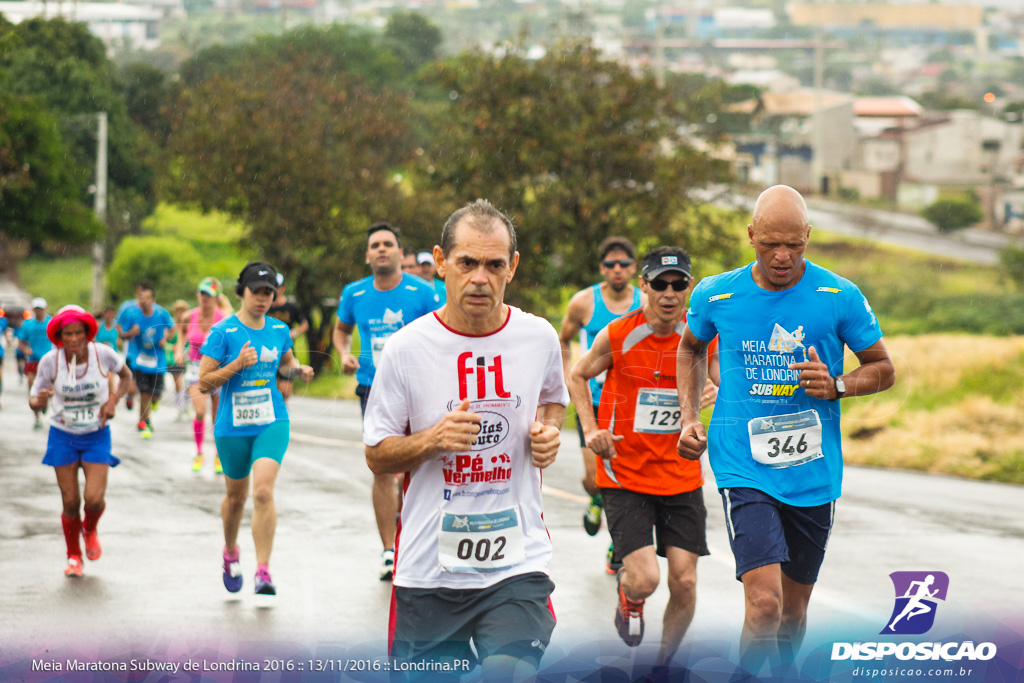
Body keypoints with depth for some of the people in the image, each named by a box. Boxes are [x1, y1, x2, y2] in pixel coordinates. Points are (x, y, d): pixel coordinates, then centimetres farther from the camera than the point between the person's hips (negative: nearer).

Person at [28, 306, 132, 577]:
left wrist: (114, 399, -11)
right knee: (70, 502, 1)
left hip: (97, 436, 0)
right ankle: (73, 557, 26)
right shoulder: (50, 360, -15)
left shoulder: (103, 354, -15)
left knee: (94, 498, -13)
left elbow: (126, 375, 6)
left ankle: (90, 530, 25)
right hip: (63, 437, 0)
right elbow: (34, 402, -8)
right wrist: (39, 400, -32)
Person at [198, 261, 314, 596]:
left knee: (263, 491, -17)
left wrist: (299, 370, 3)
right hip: (232, 427, -1)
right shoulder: (223, 332, -8)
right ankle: (230, 553, 43)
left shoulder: (279, 330, 4)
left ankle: (263, 571, -16)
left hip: (271, 423, 1)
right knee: (236, 496, 14)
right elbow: (204, 383, -9)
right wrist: (237, 364, -21)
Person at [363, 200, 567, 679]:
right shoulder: (407, 348, -5)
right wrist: (433, 439, -17)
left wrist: (548, 431, 2)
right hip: (428, 568, 0)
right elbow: (377, 457, 2)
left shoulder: (539, 338, 2)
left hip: (517, 564, 0)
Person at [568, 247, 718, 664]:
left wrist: (719, 392, -14)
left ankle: (664, 664, 22)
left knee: (684, 583, -2)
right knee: (645, 579, -15)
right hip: (625, 476, -2)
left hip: (682, 477, 2)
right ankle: (629, 596, 24)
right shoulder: (618, 335, -8)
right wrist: (590, 429, -4)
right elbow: (578, 377, 8)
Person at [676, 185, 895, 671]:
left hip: (814, 475, 2)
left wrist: (836, 386, -13)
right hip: (743, 470, -2)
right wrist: (689, 417, 8)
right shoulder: (715, 295, -2)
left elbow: (883, 369, 7)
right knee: (765, 603, -19)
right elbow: (690, 348, 20)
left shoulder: (840, 297, -5)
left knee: (793, 610, 14)